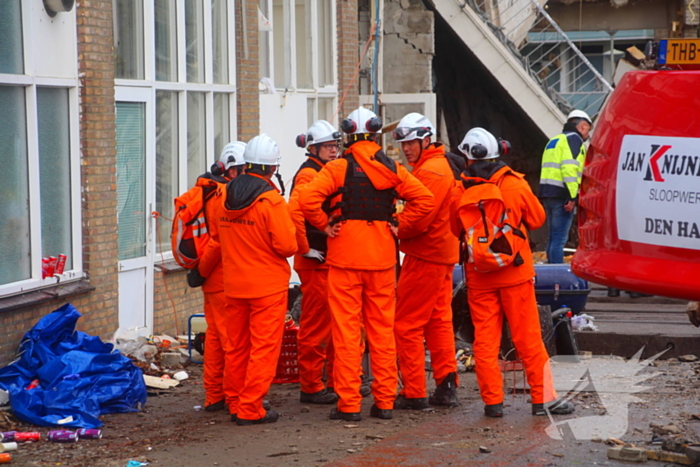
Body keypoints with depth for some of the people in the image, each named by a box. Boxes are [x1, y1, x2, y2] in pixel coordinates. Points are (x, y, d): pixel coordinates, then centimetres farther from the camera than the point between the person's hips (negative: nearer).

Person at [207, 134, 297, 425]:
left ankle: (235, 402, 22)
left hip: (233, 283, 6)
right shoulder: (271, 201, -17)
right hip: (268, 285, -6)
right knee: (264, 347, 0)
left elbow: (216, 234, 13)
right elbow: (287, 246, -19)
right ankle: (250, 409, 0)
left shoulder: (226, 196, 2)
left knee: (237, 345, 15)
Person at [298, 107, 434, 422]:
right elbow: (424, 200, -1)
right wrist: (399, 225, 4)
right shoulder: (391, 168, 5)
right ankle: (385, 401, 12)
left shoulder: (339, 168, -5)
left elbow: (308, 198, -18)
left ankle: (349, 404, 0)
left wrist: (325, 226, -5)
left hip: (345, 255, -3)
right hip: (382, 256, 3)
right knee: (382, 330, 10)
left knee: (347, 330, 0)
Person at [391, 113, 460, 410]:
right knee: (438, 321, 14)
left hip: (424, 257, -11)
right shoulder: (442, 165, 17)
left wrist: (395, 231, -9)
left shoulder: (430, 171, -17)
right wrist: (400, 227, 2)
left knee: (407, 324, -5)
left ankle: (414, 393, -3)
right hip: (442, 254, 11)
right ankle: (446, 386, 16)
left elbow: (420, 218, -23)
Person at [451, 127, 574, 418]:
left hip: (478, 276, 1)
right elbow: (537, 219, 5)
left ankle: (492, 400, 6)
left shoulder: (460, 192, -4)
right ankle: (543, 398, 6)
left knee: (484, 339, 6)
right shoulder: (515, 184, -7)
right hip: (515, 273, -1)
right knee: (528, 338, 4)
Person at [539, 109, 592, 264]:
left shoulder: (554, 140, 25)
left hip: (546, 193, 9)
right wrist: (572, 197, -20)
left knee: (553, 237, 14)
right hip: (561, 194, -9)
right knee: (559, 238, -10)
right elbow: (569, 167, -18)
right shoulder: (574, 139, -5)